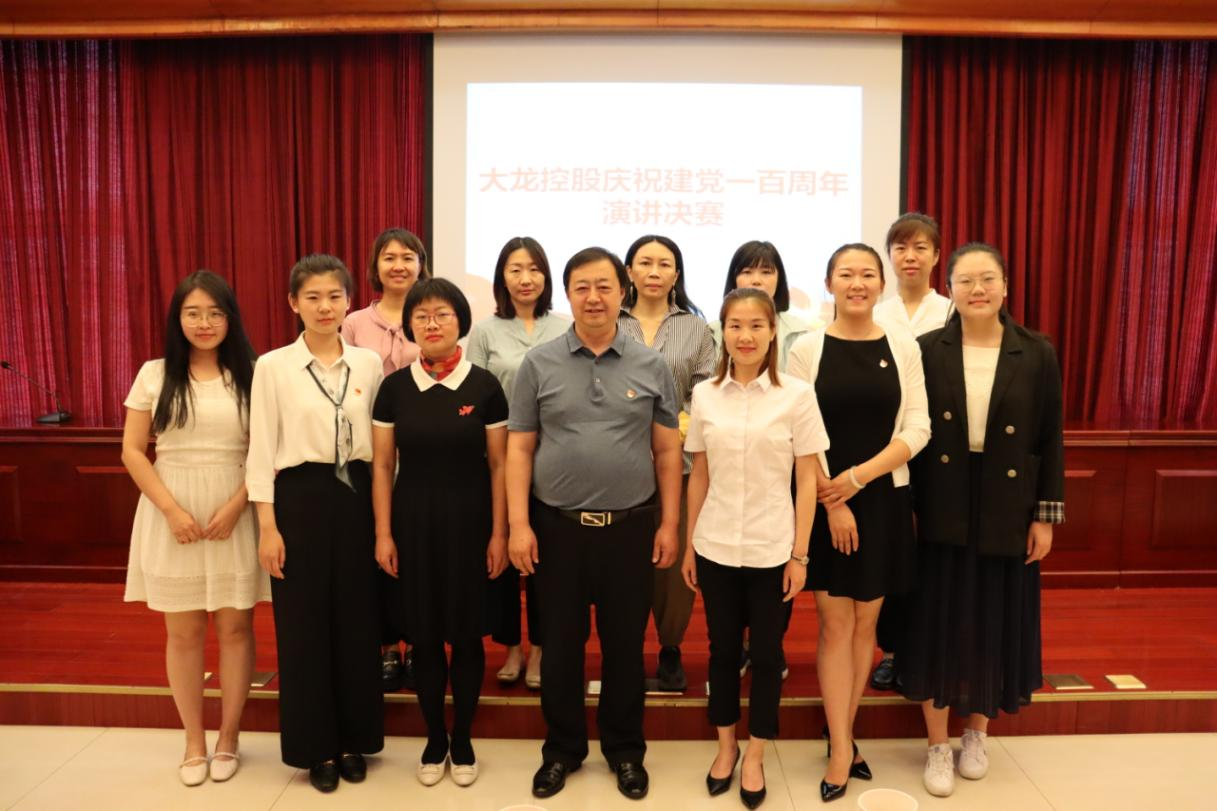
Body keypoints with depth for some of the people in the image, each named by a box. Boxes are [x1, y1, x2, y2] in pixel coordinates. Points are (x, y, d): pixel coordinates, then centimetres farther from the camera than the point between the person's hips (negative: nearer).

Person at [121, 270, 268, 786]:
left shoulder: (250, 375, 1)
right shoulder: (154, 374, 3)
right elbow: (132, 451, 1)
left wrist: (235, 507, -13)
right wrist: (172, 509, -9)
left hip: (235, 516, 0)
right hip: (172, 516, 1)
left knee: (235, 627, 6)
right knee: (183, 632, 8)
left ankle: (228, 740, 22)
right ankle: (193, 744, 23)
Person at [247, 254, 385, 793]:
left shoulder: (369, 363, 3)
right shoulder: (273, 366, -3)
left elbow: (382, 444, 7)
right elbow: (262, 451, -3)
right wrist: (268, 527, -7)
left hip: (356, 496, 2)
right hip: (299, 498, -2)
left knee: (357, 620, 9)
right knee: (304, 623, 6)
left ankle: (353, 740, 27)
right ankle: (315, 747, 23)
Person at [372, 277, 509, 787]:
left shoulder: (484, 386, -4)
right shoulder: (395, 387, 0)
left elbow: (499, 465, -3)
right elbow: (382, 466, 3)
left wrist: (499, 534, -5)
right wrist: (383, 534, -1)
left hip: (468, 521, -1)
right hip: (414, 522, 2)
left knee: (466, 634, 8)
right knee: (424, 636, 10)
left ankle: (463, 739, 27)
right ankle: (434, 738, 29)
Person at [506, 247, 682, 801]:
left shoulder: (650, 367, 2)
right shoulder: (539, 364, 0)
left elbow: (667, 451, 4)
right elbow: (519, 448, 0)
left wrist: (669, 523, 1)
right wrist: (518, 524, -6)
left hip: (630, 527, 0)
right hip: (556, 526, 0)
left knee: (625, 644, 12)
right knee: (560, 644, 12)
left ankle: (625, 749, 32)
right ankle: (562, 748, 31)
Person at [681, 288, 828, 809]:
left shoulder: (797, 395, -6)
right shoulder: (704, 395, 0)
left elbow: (807, 481, -3)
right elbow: (699, 478, 6)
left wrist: (799, 554, -5)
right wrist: (688, 545, 6)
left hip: (772, 550, -2)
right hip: (716, 548, 2)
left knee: (766, 654, 10)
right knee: (722, 649, 14)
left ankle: (755, 757, 28)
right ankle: (725, 746, 33)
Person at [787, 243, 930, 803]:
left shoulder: (903, 348, 2)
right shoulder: (807, 348, -3)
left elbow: (917, 429, -1)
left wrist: (857, 476, -12)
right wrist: (832, 503, -10)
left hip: (884, 501, 2)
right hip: (823, 503, -2)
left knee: (864, 622, 10)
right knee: (835, 623, 1)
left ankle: (842, 736, 26)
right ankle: (841, 750, 12)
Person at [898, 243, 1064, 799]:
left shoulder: (1036, 354, -1)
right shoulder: (927, 350, -3)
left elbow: (1050, 441, 1)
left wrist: (1046, 515, -1)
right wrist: (905, 505, -6)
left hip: (1005, 512, 1)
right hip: (941, 511, -1)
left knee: (996, 622, 12)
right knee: (937, 621, 5)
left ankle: (976, 734, 35)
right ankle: (937, 746, 22)